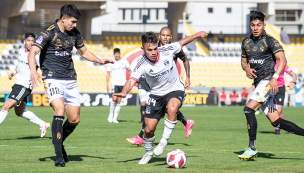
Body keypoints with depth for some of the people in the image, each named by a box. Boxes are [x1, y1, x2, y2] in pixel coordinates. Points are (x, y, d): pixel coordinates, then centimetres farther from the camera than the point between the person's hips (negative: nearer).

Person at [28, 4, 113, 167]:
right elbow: (33, 51, -21)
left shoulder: (74, 33, 8)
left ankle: (59, 142, 33)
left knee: (74, 119, 3)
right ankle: (59, 156, -22)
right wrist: (33, 71, -40)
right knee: (59, 111, -25)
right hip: (52, 78, -6)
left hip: (70, 80, 6)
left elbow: (84, 51, 24)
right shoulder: (49, 32, -12)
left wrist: (99, 60, 7)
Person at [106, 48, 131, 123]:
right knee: (114, 99, -18)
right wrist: (107, 84, 1)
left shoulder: (124, 61, 5)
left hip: (122, 84, 1)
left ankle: (115, 118, 5)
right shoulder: (111, 63, 5)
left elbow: (129, 70, 12)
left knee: (119, 101, -1)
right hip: (114, 83, -1)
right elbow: (108, 73, 9)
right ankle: (111, 114, 0)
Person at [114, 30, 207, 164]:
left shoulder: (167, 50, -19)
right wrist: (124, 92, -55)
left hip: (175, 90, -1)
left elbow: (182, 42, 2)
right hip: (156, 94, 1)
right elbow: (132, 80, -33)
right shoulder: (142, 64, -21)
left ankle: (164, 142, -20)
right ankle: (148, 153, 31)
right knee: (149, 129, 0)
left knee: (172, 108, -36)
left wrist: (197, 35, 15)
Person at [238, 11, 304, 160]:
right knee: (276, 122, 3)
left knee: (248, 108, -20)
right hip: (259, 83, 7)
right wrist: (247, 69, 1)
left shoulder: (270, 41, -6)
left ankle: (252, 148, -16)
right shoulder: (246, 42, 14)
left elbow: (282, 59, -15)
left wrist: (275, 77, -28)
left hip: (268, 81, -7)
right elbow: (244, 61, 25)